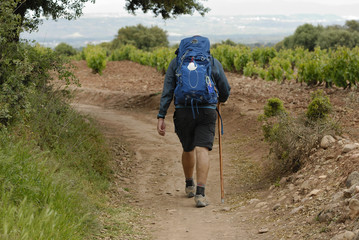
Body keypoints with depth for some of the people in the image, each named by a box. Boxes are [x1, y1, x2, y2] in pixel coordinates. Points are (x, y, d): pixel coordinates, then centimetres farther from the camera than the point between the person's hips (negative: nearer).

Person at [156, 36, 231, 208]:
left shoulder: (176, 62, 9)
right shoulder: (214, 63, 8)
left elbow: (167, 92, 1)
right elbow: (225, 90, 14)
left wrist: (161, 117, -1)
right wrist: (221, 99, 37)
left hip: (182, 113, 2)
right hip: (207, 112, -2)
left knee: (188, 149, 21)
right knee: (202, 151, -7)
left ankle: (189, 186, 40)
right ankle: (200, 193, -22)